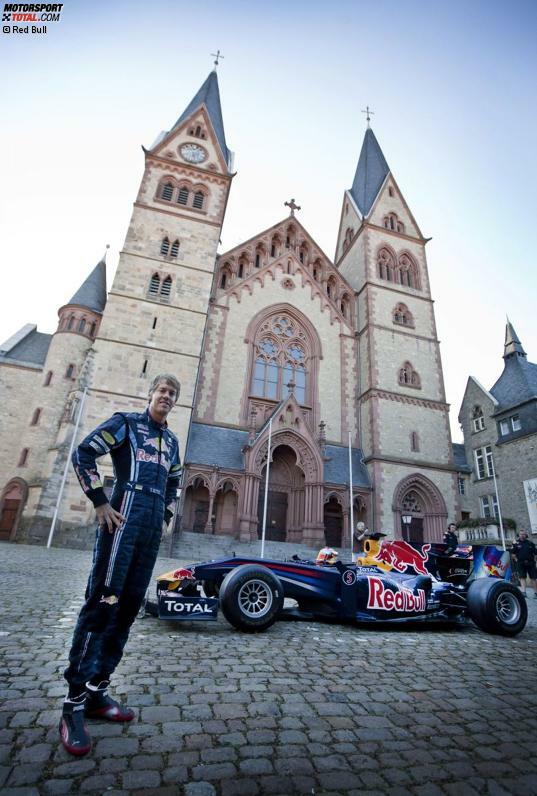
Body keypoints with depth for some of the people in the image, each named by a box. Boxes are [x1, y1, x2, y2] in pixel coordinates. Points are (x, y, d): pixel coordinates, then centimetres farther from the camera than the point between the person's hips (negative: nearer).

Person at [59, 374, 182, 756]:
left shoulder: (171, 440, 19)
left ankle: (96, 692, 20)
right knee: (102, 603, -6)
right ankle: (74, 703, 6)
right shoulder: (126, 422, 2)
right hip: (123, 519, -6)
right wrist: (101, 503, -10)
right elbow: (83, 454, -5)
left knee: (128, 606, 8)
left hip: (152, 529, 6)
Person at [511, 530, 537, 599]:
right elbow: (513, 554, 4)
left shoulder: (530, 543, 5)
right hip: (521, 564, -1)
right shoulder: (516, 543, 1)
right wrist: (517, 560, -2)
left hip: (530, 563, 1)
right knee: (522, 577, -4)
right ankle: (523, 592, -7)